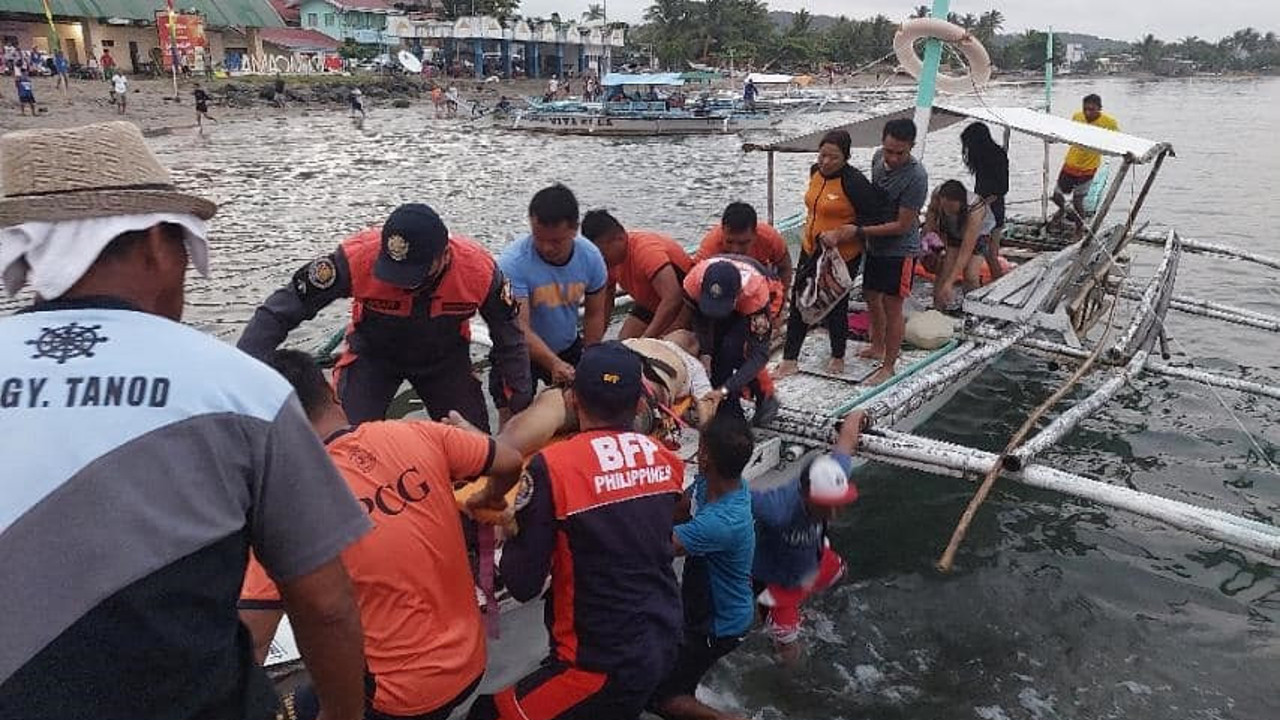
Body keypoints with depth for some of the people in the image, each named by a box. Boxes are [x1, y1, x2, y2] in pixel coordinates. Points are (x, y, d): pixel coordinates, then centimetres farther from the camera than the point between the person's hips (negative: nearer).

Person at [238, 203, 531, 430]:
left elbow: (509, 339, -12)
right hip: (373, 353, -1)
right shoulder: (357, 257, -35)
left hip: (445, 358, 2)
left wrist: (518, 413, -9)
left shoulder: (479, 269, -30)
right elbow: (279, 312, -25)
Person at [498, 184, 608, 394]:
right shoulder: (513, 263, -30)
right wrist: (554, 364, -47)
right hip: (522, 353, -4)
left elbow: (594, 315, -2)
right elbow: (520, 328, -34)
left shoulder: (590, 257, -15)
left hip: (569, 346, 4)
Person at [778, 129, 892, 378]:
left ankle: (838, 357, 32)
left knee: (834, 307, 8)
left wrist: (839, 234, -28)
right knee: (799, 304, 9)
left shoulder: (853, 182, -22)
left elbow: (874, 218, -23)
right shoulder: (815, 171, 1)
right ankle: (789, 360, 19)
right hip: (811, 249, 7)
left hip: (842, 256, -7)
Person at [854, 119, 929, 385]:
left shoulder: (916, 177, -27)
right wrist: (865, 233, 11)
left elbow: (902, 226, -24)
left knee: (892, 307, 1)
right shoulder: (878, 157, -4)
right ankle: (877, 347, 42)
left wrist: (859, 231, -24)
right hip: (875, 245, 8)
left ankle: (888, 366, 14)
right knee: (871, 296, 21)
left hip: (899, 250, -8)